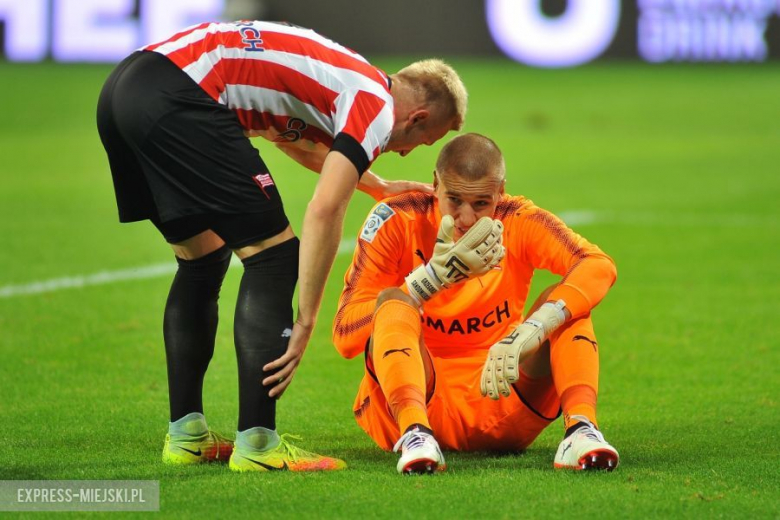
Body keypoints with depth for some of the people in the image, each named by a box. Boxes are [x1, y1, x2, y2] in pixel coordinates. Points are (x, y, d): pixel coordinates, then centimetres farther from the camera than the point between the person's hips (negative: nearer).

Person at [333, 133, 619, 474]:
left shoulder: (519, 222, -4)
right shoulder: (397, 221, -8)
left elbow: (599, 267, -23)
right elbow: (344, 336, -15)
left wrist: (527, 333, -40)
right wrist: (436, 274, -26)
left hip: (499, 401, 2)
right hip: (413, 399, -1)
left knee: (563, 301, -16)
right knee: (394, 303, -25)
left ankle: (581, 428, -39)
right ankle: (414, 434, -48)